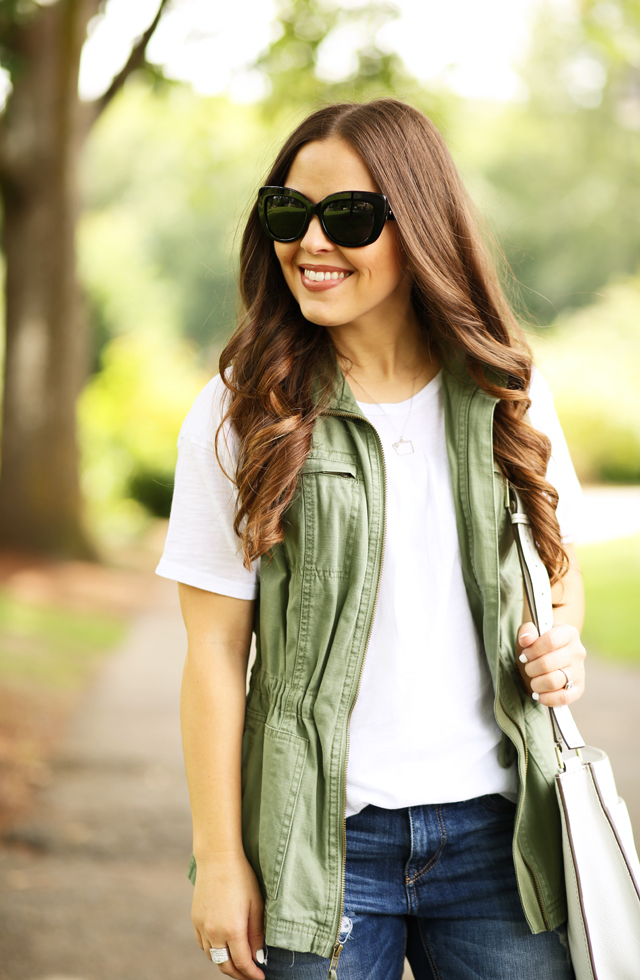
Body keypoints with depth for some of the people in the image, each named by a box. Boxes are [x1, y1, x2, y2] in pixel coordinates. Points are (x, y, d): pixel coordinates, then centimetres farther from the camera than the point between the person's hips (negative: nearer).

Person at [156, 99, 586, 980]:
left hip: (495, 832, 2)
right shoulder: (241, 412, -4)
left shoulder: (508, 396, 4)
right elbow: (216, 651, -5)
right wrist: (219, 859, -6)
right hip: (321, 838, -2)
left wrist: (562, 643, -4)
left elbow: (558, 564, 18)